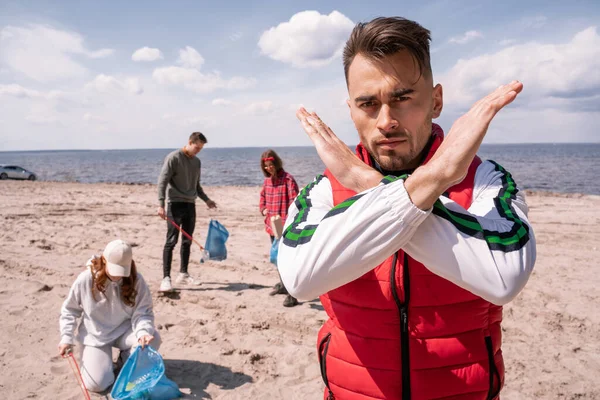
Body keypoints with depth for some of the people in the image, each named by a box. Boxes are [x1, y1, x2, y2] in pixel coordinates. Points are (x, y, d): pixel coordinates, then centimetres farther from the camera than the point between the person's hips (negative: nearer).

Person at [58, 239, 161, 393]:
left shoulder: (136, 280, -15)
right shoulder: (86, 279, -16)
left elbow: (143, 312, -15)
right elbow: (69, 310, -1)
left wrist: (143, 332, -36)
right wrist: (66, 338, -9)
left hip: (124, 331, 1)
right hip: (96, 336, -1)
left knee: (153, 338, -29)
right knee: (96, 383, -18)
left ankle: (128, 359, 5)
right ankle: (98, 358, 19)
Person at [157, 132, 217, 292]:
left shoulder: (197, 161, 14)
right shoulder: (173, 157, -7)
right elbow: (162, 181, -12)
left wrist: (207, 200, 20)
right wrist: (161, 204, -19)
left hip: (190, 205, 7)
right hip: (176, 204, -7)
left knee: (187, 241, 11)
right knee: (171, 241, -8)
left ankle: (183, 275, 21)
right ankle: (166, 278, -6)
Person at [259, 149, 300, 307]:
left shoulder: (288, 179, -12)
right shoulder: (267, 181, 11)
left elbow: (294, 202, -18)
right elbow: (263, 198, 24)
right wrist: (263, 209, 3)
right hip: (272, 225, 8)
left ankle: (292, 294, -8)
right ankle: (283, 284, 40)